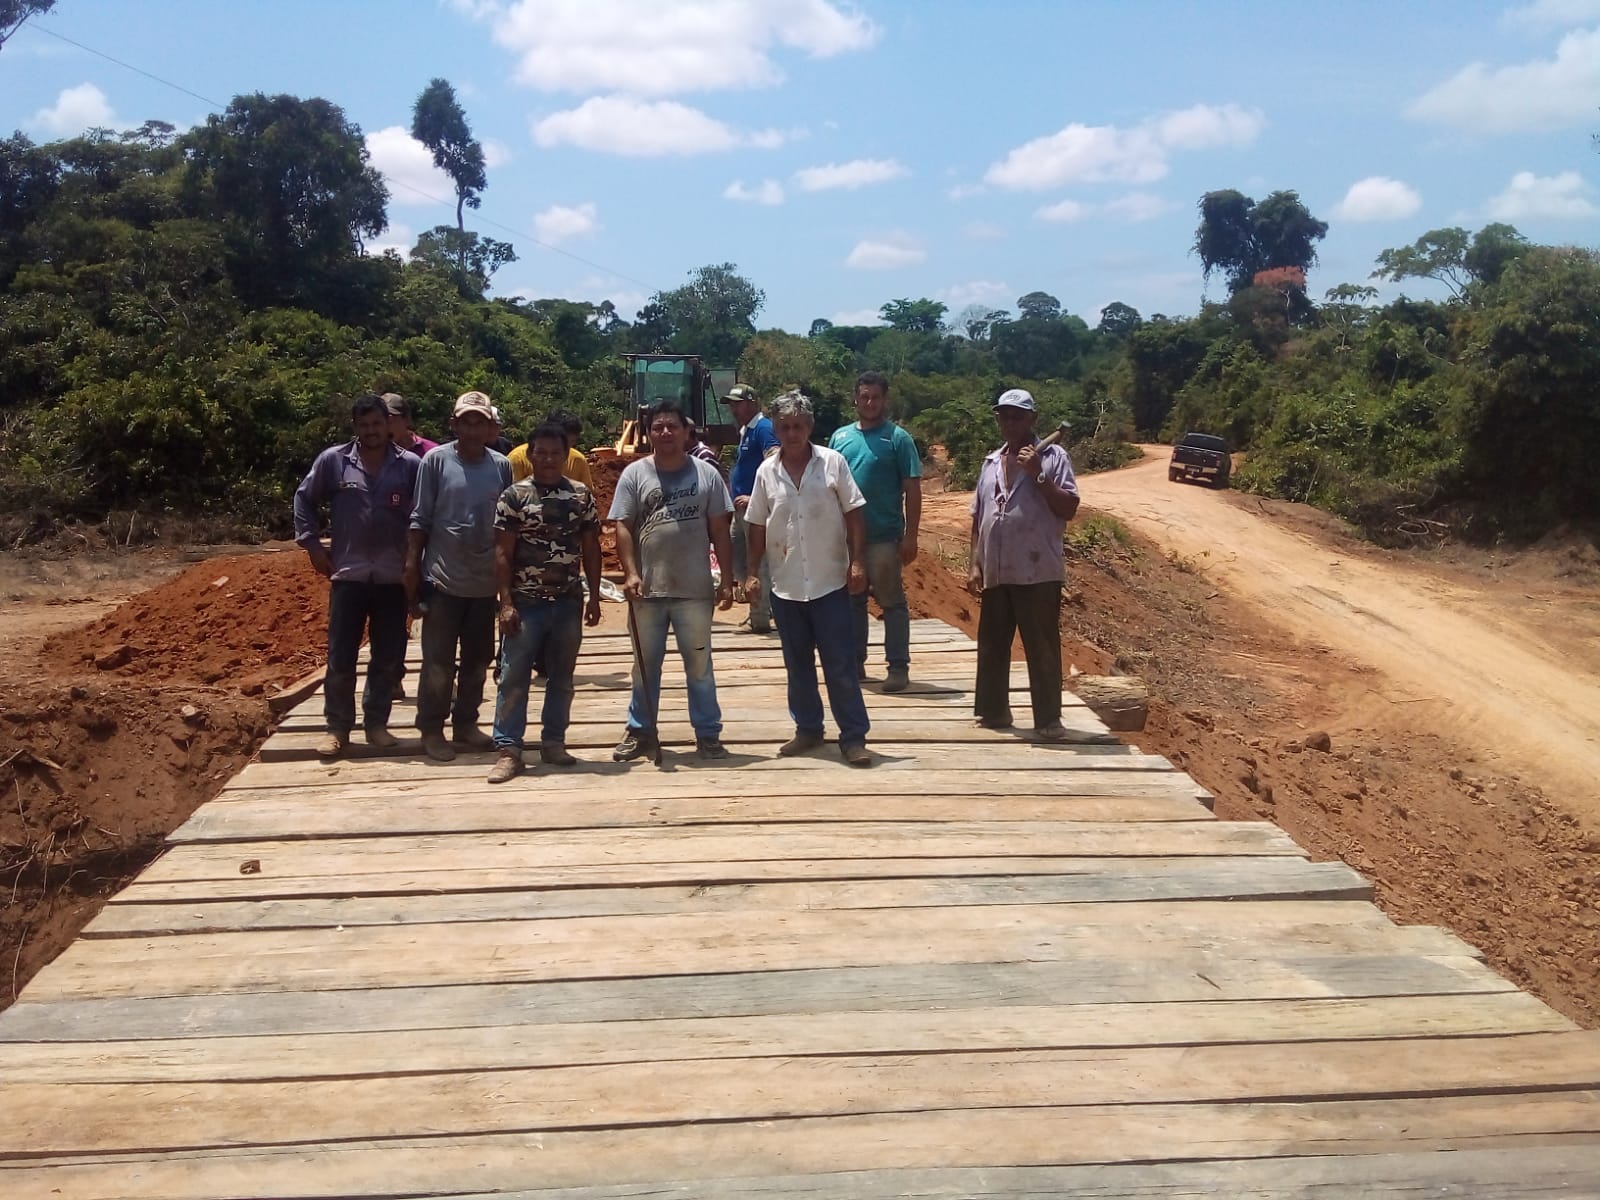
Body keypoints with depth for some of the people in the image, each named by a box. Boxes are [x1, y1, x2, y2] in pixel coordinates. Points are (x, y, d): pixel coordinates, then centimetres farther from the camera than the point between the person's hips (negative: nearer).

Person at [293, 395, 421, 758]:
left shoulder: (410, 465, -2)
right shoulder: (333, 460, -1)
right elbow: (304, 499, 10)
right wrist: (311, 544, 4)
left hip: (393, 578, 1)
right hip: (348, 575, 0)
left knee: (389, 658, 8)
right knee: (340, 657, 3)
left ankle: (376, 723, 22)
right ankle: (338, 727, 15)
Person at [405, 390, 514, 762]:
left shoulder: (502, 466, 3)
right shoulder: (436, 460, -5)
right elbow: (420, 519, -4)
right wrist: (412, 565, -7)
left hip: (486, 581, 4)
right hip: (443, 579, -4)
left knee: (477, 661, 13)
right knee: (438, 662, 2)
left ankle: (465, 725, 25)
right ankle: (432, 730, 13)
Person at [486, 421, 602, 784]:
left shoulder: (582, 496, 5)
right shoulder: (513, 496, -3)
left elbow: (590, 549, 9)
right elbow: (502, 554, -4)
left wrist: (594, 597, 4)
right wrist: (506, 603, -10)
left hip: (569, 602, 3)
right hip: (526, 602, -2)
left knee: (561, 677, 10)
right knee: (513, 677, -3)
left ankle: (554, 742, 21)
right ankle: (509, 750, 0)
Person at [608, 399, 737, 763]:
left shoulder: (706, 474, 2)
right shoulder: (634, 474, 1)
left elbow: (719, 530, 4)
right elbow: (623, 528, -2)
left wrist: (726, 578, 0)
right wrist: (630, 573, -13)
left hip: (695, 589, 0)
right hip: (647, 589, 0)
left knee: (700, 665, 9)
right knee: (645, 665, 12)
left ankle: (708, 734, 18)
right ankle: (641, 732, 24)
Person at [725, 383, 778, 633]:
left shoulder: (763, 429, -12)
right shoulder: (745, 431, 17)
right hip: (742, 509, 10)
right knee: (737, 560, 14)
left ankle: (760, 618, 5)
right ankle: (762, 607, 25)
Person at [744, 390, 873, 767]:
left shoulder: (833, 462, -3)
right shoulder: (766, 472, 4)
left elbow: (854, 514, -2)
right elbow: (757, 528, 10)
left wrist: (857, 562, -9)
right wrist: (753, 572, 7)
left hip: (830, 582, -3)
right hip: (785, 586, 3)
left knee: (841, 665, -2)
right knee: (797, 665, 12)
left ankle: (853, 736, 4)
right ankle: (808, 729, 25)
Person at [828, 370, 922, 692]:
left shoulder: (897, 438, -3)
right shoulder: (840, 436, 9)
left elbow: (913, 490, -5)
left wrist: (910, 536, -10)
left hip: (884, 537, -5)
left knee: (892, 602, 0)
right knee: (851, 600, 13)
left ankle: (898, 666, 5)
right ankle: (854, 661, 24)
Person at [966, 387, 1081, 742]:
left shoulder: (1053, 457, -2)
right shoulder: (991, 463, 14)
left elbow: (1069, 509, -9)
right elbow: (978, 518, 16)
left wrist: (1037, 475, -16)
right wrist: (974, 564, 10)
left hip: (1038, 572, -6)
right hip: (995, 573, 6)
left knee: (1042, 648, -1)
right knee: (992, 646, 12)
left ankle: (1048, 720, 6)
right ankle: (992, 711, 24)